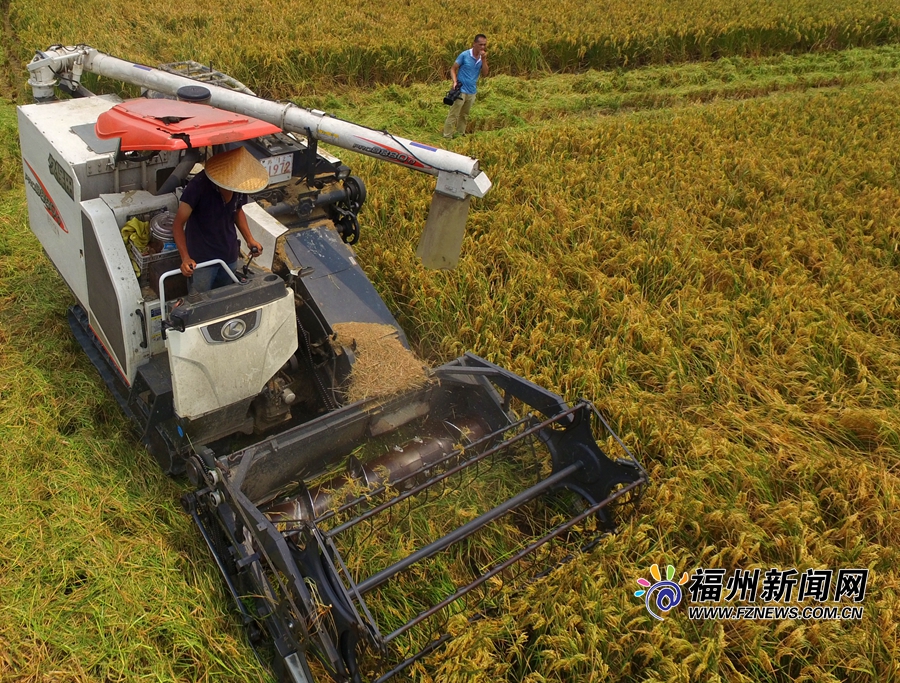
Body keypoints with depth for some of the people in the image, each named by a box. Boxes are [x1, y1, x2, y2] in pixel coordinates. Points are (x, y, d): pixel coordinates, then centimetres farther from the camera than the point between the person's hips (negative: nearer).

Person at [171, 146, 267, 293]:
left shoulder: (240, 185, -10)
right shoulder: (199, 185, -25)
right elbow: (178, 224, -22)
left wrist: (249, 239, 0)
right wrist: (185, 257, -36)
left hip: (230, 255, 5)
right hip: (202, 258, -5)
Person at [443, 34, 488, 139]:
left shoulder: (482, 57, 3)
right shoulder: (464, 55, -12)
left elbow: (485, 73, -4)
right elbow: (453, 69, -7)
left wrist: (484, 59, -16)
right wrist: (455, 81, -22)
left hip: (472, 91, 6)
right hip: (461, 90, -6)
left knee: (464, 115, 18)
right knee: (453, 114, -3)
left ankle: (461, 134, 31)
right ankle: (447, 137, 2)